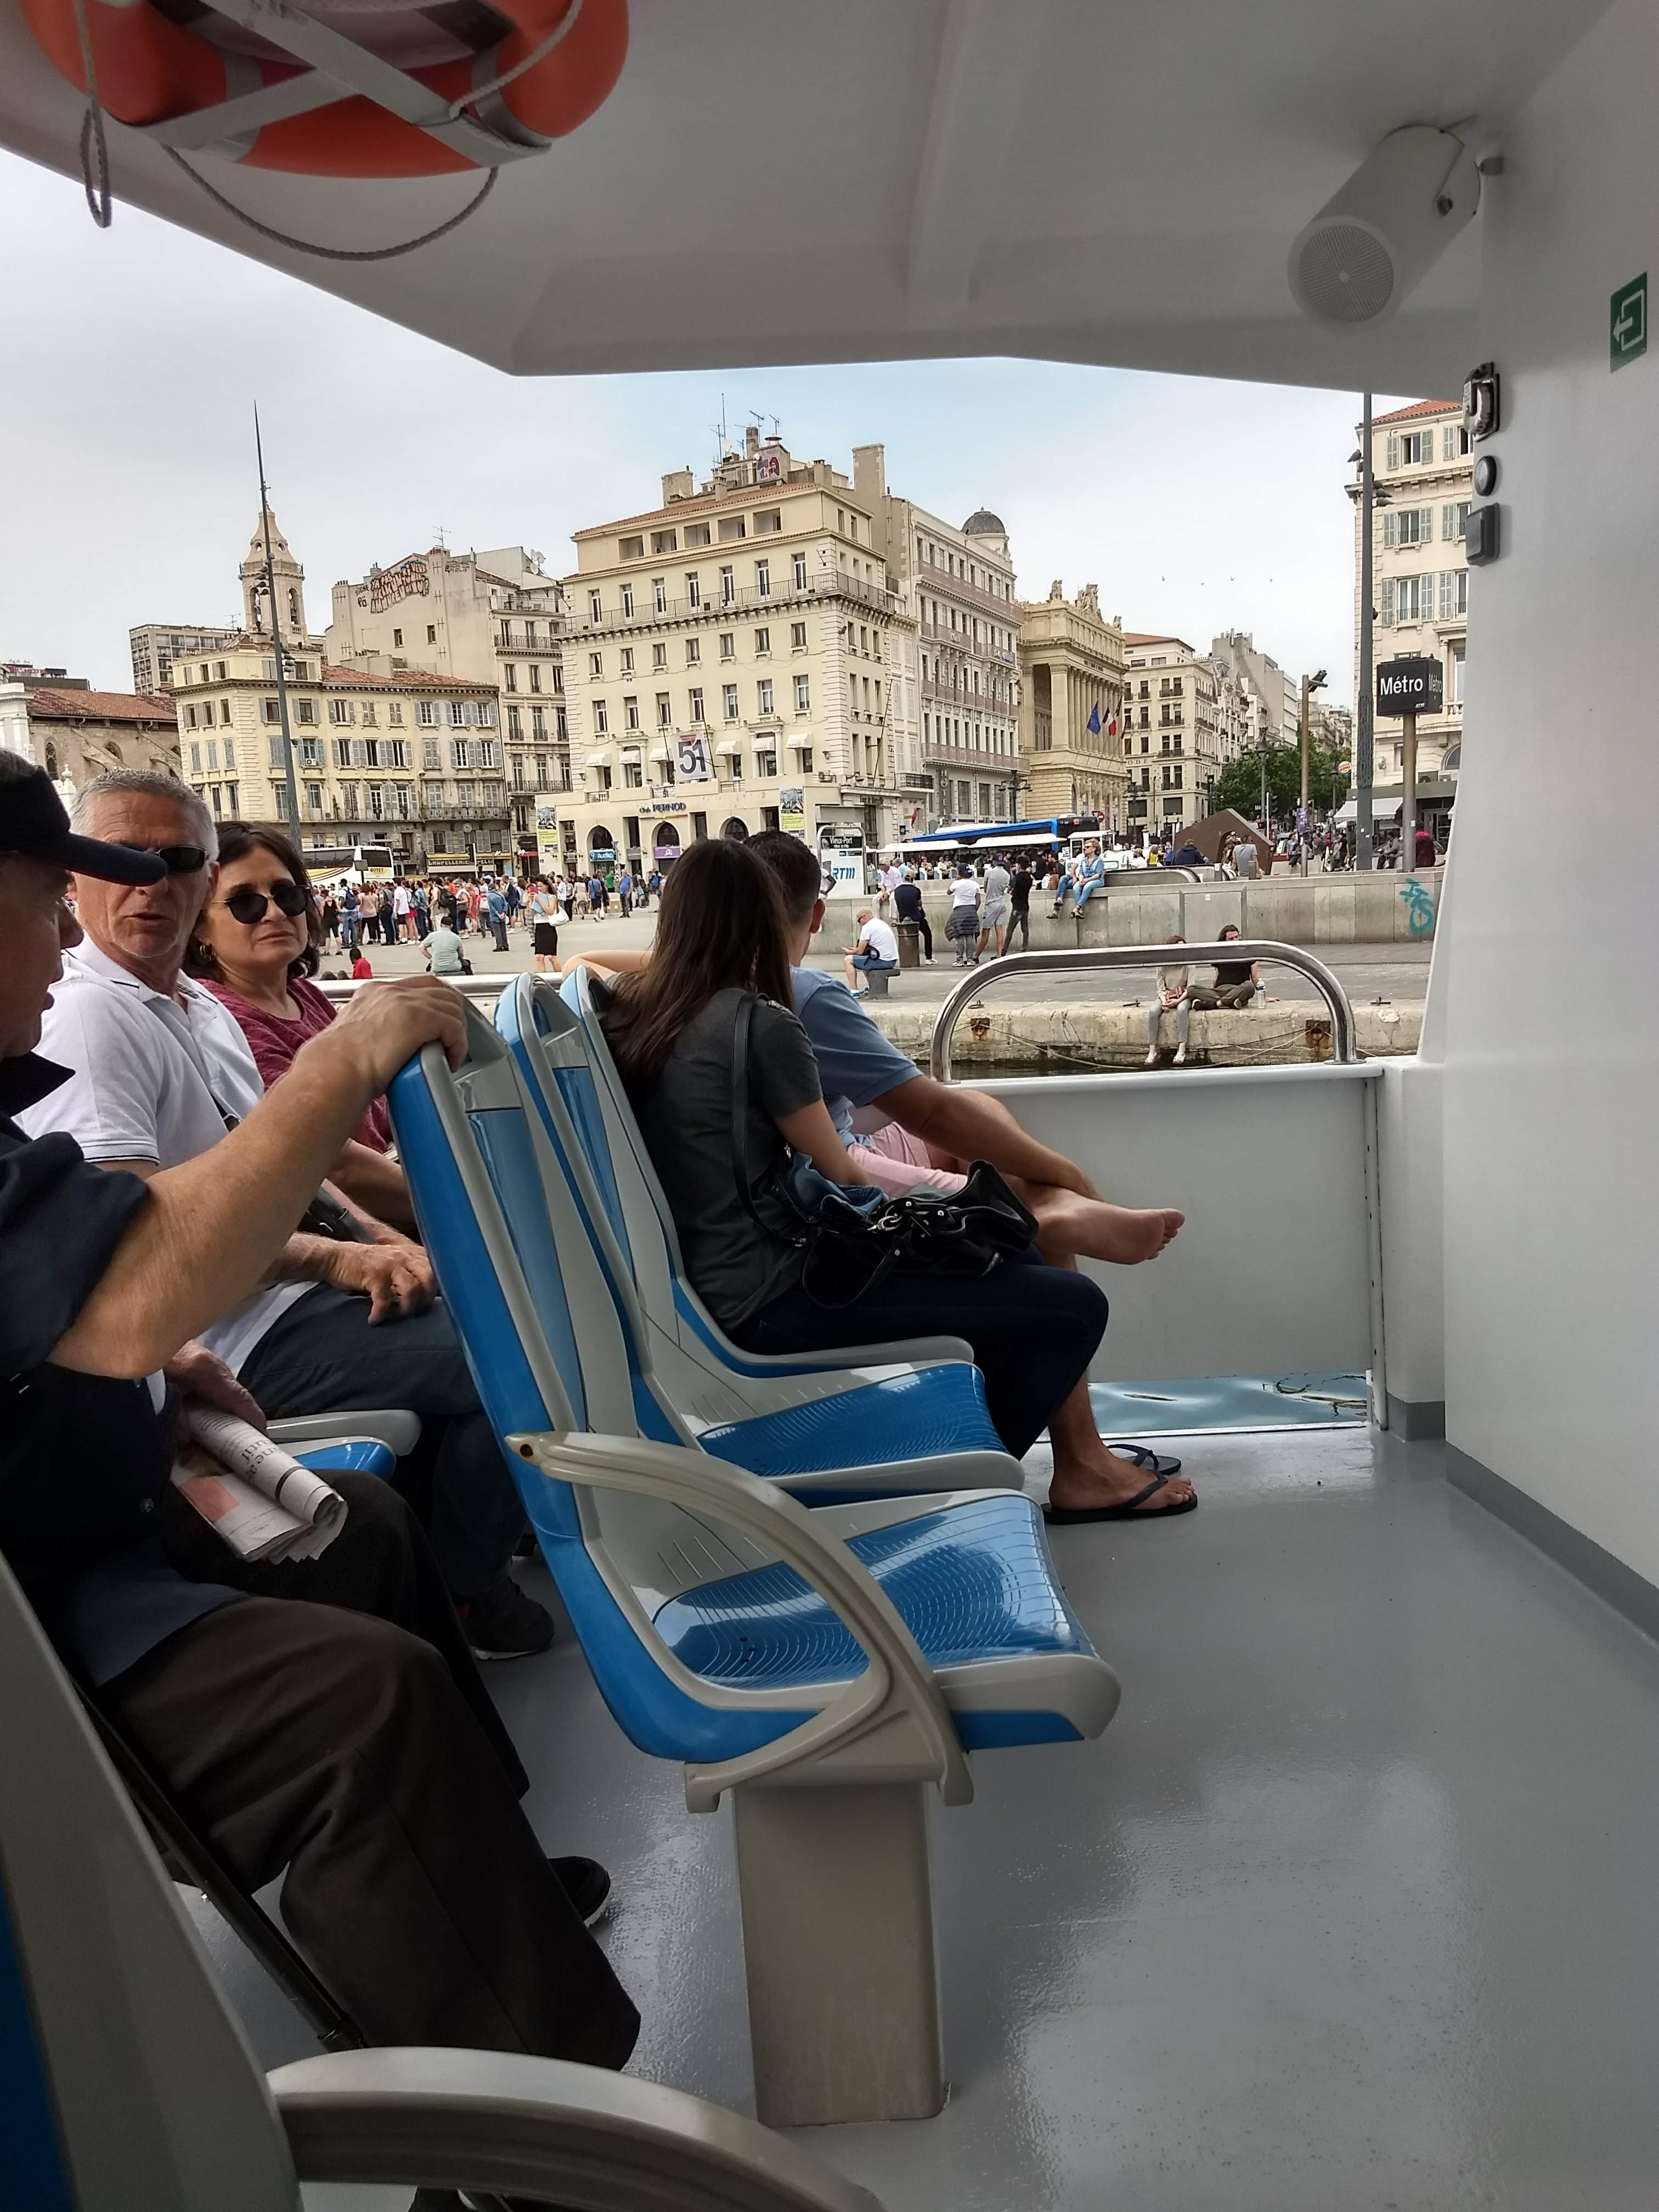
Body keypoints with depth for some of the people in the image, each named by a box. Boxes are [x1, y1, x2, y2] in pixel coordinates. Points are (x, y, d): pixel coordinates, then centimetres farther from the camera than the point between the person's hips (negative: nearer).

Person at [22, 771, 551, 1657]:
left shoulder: (206, 1009, 16)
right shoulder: (85, 1020, -15)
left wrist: (380, 1238, 5)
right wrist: (337, 1259, -23)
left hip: (299, 1280, 10)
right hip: (239, 1327, -10)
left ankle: (436, 1547, 23)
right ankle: (461, 1595, 6)